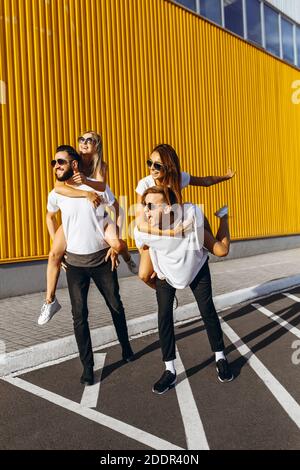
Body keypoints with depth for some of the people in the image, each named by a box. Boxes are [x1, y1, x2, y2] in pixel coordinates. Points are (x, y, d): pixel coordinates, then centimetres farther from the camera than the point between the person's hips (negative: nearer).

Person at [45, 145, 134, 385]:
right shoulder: (56, 194, -3)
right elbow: (50, 217, 19)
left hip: (102, 259, -1)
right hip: (75, 263, 1)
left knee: (116, 306, 13)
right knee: (79, 315, 1)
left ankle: (125, 346, 38)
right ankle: (87, 366, 14)